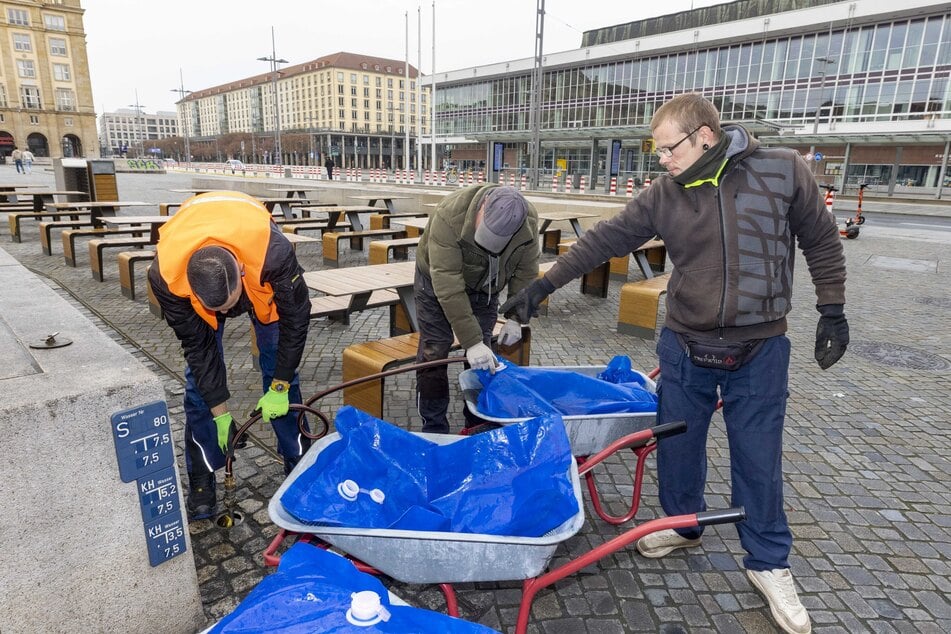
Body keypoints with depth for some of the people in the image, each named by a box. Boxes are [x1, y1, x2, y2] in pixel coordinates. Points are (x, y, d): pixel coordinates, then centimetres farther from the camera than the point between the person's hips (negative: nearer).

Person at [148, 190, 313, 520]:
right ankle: (201, 482, 10)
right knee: (198, 379, -5)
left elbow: (296, 319, -26)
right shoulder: (165, 275, -37)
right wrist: (221, 413, -17)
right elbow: (198, 345, -23)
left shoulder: (273, 252, -44)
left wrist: (279, 387, -20)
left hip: (260, 279, 0)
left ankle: (299, 462, 16)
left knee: (280, 365, -1)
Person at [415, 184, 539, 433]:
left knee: (484, 359, 3)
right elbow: (449, 287, -41)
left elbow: (526, 271, -10)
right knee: (433, 354, -5)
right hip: (439, 281, -3)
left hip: (485, 287, 3)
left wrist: (515, 317, -15)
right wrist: (471, 342, -42)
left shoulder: (528, 221, -26)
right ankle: (434, 429, 9)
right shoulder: (449, 216, -39)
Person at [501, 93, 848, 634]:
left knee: (759, 459, 8)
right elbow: (605, 240, -2)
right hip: (685, 347, 2)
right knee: (677, 445, 14)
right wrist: (542, 285, -4)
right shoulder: (665, 194, -3)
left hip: (760, 351, -2)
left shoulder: (783, 171, -7)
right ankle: (683, 525, 42)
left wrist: (832, 312, 1)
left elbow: (822, 241, 3)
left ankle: (769, 563, 31)